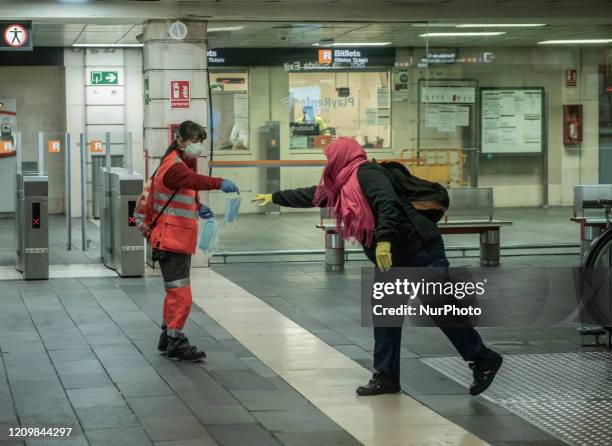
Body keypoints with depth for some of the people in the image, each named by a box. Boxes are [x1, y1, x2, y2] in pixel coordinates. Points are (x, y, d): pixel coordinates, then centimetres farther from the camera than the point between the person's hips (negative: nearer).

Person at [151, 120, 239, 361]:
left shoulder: (184, 163, 16)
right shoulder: (173, 166, -17)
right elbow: (192, 180, -39)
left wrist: (198, 207, 6)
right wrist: (219, 183, -56)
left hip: (181, 241, 11)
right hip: (170, 240, -11)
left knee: (174, 292, 19)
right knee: (180, 294, -11)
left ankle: (167, 337, 30)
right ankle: (175, 341, -5)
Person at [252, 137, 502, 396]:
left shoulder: (366, 173, -13)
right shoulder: (344, 185, 15)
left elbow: (388, 203, -28)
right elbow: (313, 195, 30)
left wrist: (383, 240, -38)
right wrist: (275, 197, 38)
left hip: (419, 249, -10)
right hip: (392, 258, 10)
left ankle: (484, 359, 2)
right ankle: (386, 377, 14)